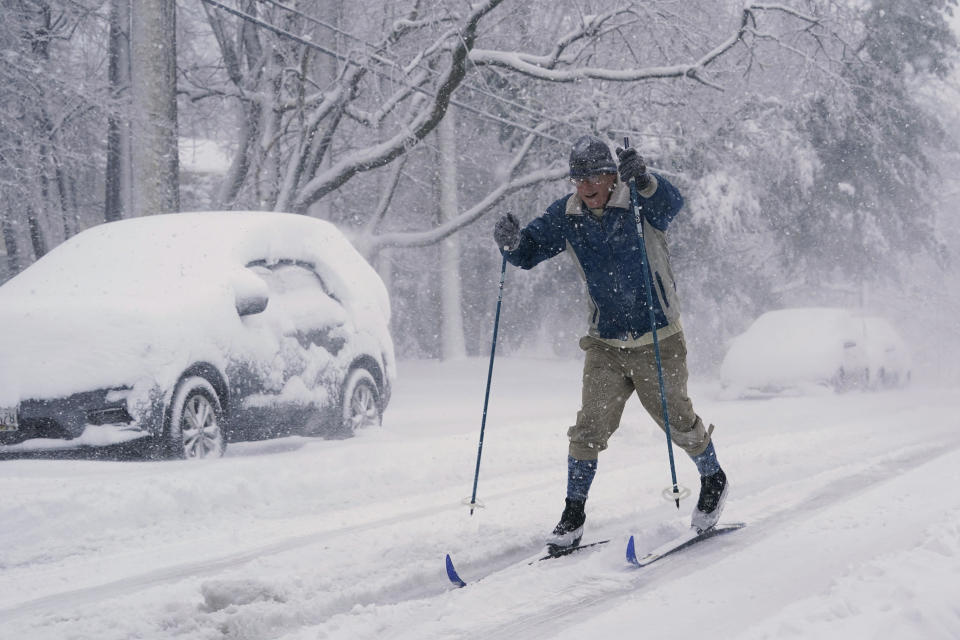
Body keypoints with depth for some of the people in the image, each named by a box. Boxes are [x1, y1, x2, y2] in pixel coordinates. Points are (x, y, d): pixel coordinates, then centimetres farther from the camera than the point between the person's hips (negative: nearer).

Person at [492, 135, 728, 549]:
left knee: (678, 421, 6)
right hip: (606, 344, 3)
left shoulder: (640, 203, -15)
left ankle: (713, 481, 33)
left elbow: (670, 203, -36)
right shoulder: (566, 216, -2)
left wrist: (643, 180, -57)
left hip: (659, 342, -3)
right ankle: (573, 515, 8)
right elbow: (529, 252, 1)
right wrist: (512, 243, -22)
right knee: (590, 428, -3)